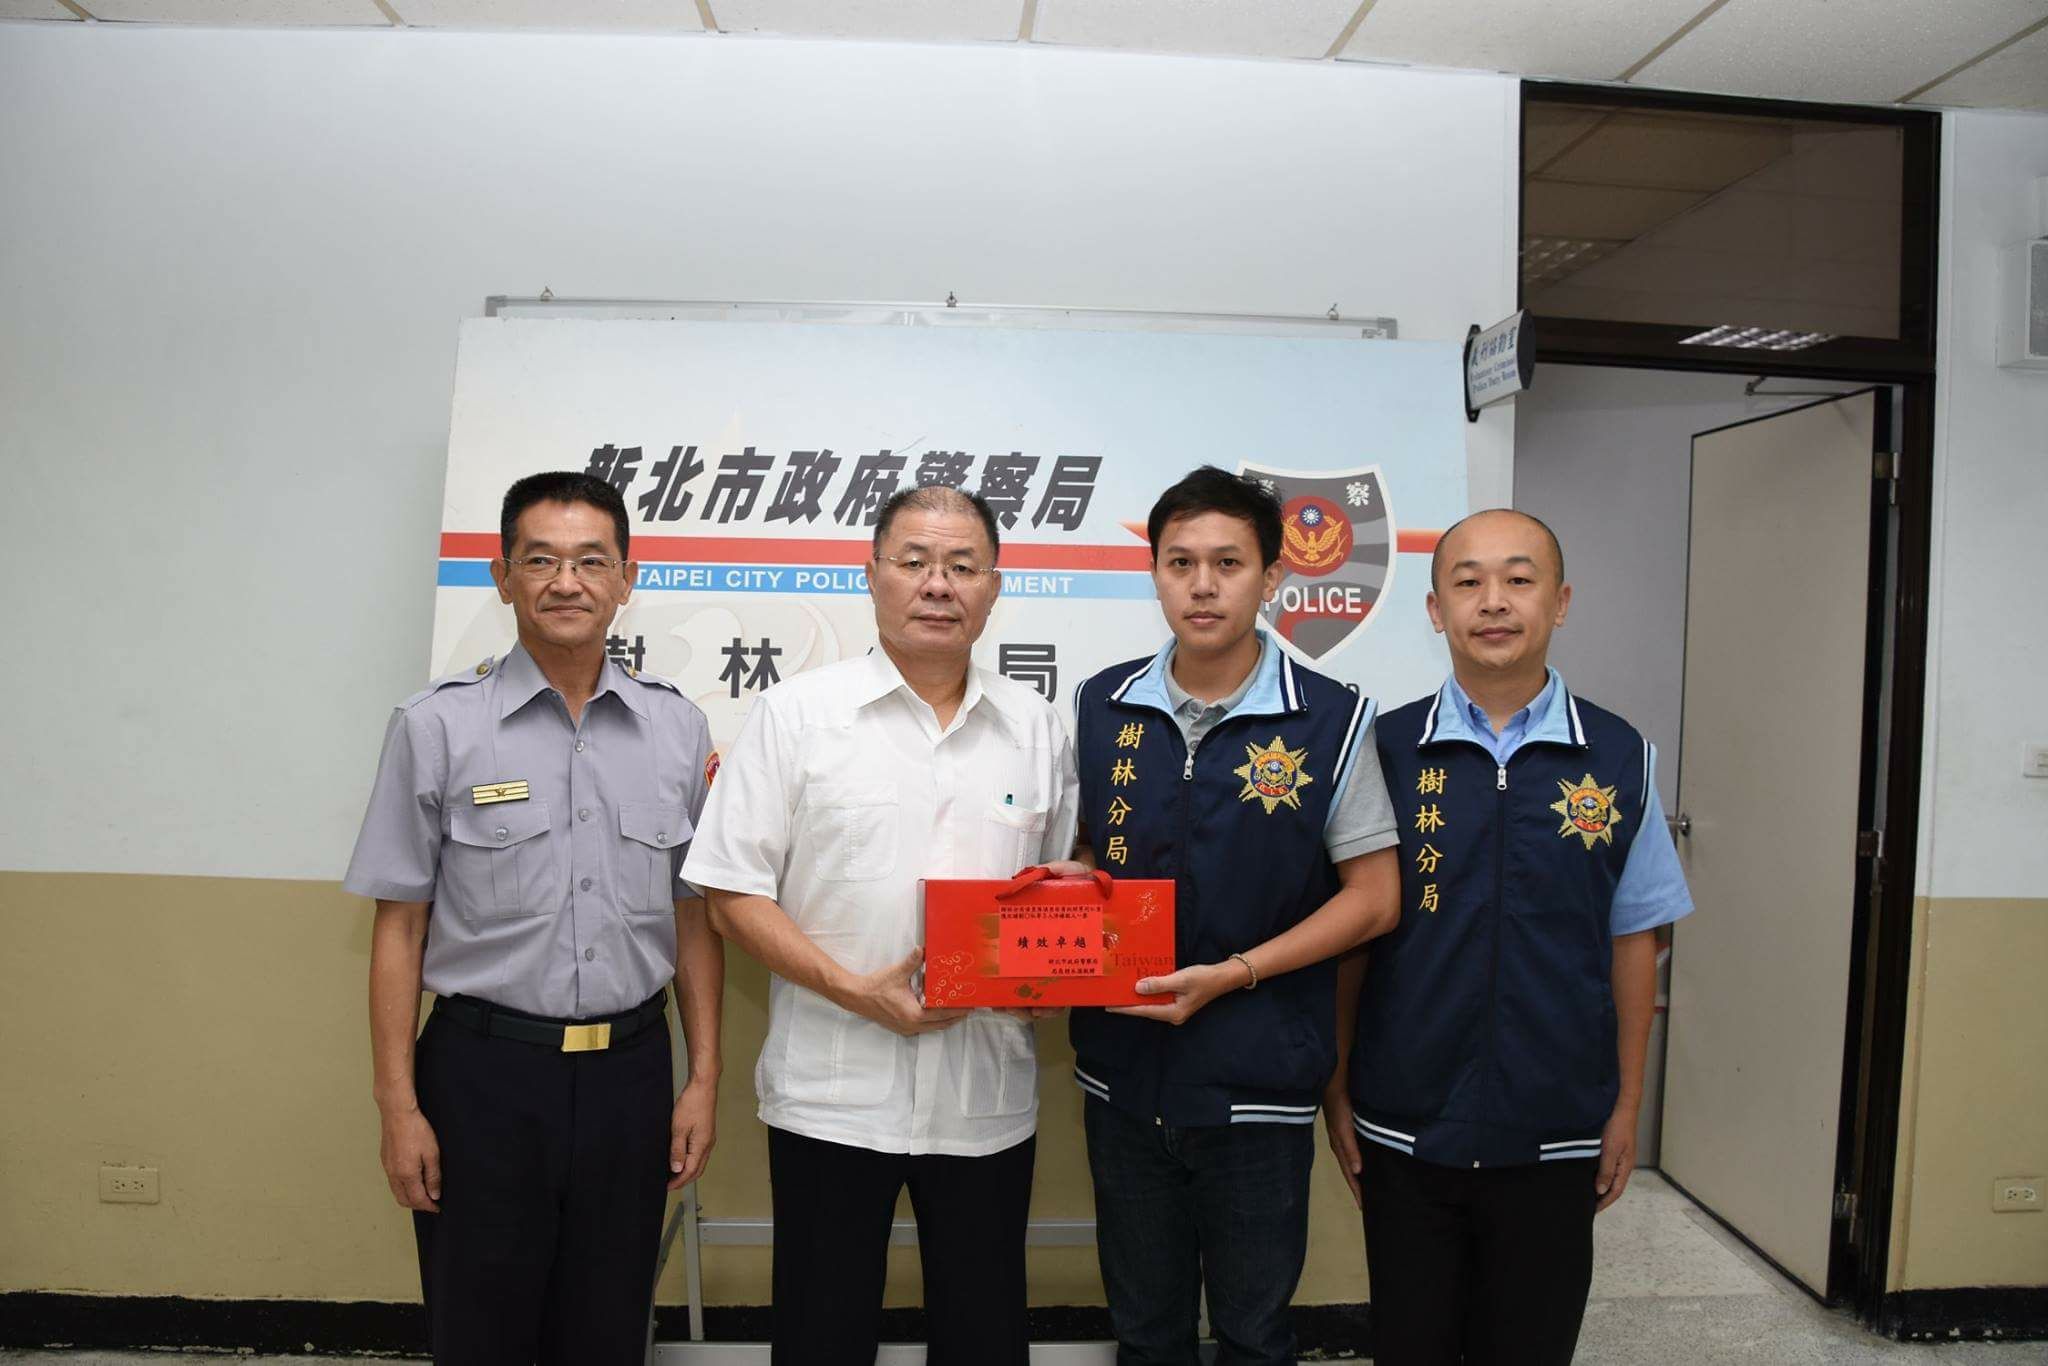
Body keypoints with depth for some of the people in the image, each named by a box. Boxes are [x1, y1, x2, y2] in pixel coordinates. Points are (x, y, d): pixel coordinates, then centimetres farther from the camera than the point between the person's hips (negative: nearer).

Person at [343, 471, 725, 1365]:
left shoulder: (677, 728, 2)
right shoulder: (437, 727, -4)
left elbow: (693, 917, 7)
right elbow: (399, 927, -2)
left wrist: (704, 1078, 4)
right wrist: (399, 1108, -5)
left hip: (630, 1068, 2)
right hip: (485, 1071, -2)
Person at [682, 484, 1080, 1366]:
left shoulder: (1035, 727, 7)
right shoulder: (796, 714, -3)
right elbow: (732, 896, -6)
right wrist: (856, 991, -16)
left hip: (988, 1096, 3)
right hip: (832, 1094, -2)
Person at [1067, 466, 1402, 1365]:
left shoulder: (1331, 720, -9)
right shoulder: (1100, 707, 1)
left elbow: (1373, 896, -7)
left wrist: (1232, 974, -16)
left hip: (1258, 1086, -2)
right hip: (1122, 1075, 3)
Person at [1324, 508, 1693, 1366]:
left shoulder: (1619, 759, -3)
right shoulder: (1385, 750, -5)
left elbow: (1631, 938, 4)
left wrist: (1628, 1104, 5)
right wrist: (1335, 1089, 1)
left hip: (1556, 1135, 1)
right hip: (1404, 1127, 0)